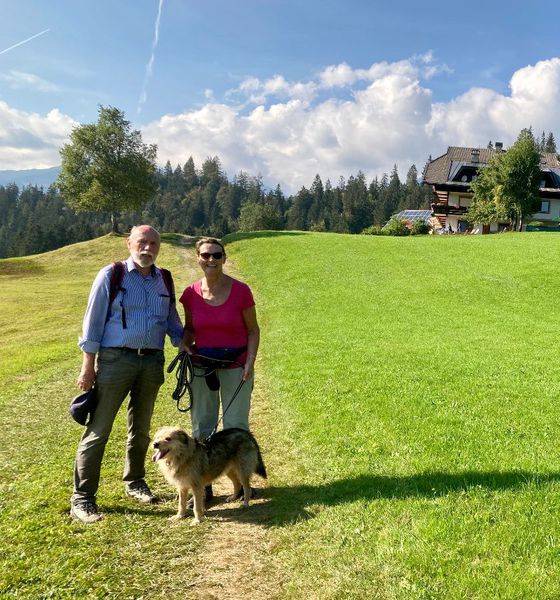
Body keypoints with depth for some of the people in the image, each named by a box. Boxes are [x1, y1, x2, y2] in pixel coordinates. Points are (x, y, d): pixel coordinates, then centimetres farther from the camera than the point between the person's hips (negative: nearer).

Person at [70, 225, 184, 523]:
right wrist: (88, 365, -8)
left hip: (152, 362, 5)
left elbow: (172, 322, 17)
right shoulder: (111, 275, -3)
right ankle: (82, 498, 7)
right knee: (98, 429, -3)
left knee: (141, 428, 16)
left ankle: (134, 482, 34)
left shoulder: (164, 281, 9)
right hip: (116, 359, -4)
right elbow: (93, 320, -5)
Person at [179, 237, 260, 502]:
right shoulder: (191, 294, -2)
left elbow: (253, 330, -1)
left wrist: (250, 362, -12)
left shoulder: (240, 291, -9)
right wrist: (184, 342, -8)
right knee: (201, 426, 8)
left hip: (235, 366, -3)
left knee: (236, 426, 2)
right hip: (201, 366, 3)